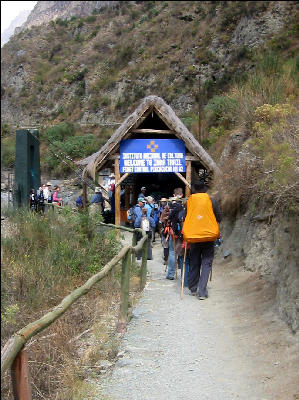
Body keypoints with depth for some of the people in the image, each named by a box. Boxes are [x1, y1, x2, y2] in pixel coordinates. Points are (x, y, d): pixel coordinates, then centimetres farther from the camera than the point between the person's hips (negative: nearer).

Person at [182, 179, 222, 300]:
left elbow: (183, 218, 2)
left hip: (193, 236, 2)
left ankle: (193, 289, 25)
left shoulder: (188, 201, 0)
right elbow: (219, 218, 3)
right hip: (209, 236, -2)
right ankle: (202, 292, -5)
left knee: (194, 263, 15)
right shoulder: (212, 201, -2)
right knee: (206, 263, 3)